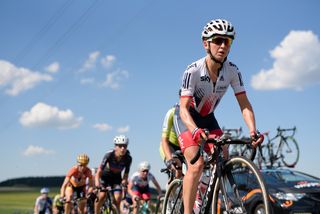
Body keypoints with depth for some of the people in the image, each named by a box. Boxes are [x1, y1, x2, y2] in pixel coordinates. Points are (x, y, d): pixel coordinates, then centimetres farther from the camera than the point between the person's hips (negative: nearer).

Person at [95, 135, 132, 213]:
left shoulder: (128, 158, -25)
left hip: (116, 178, 2)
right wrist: (97, 181, -48)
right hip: (105, 175, -2)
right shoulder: (109, 155, -31)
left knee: (117, 199, -14)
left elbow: (126, 173, -17)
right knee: (101, 196, -18)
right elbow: (100, 169, -34)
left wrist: (124, 180, -37)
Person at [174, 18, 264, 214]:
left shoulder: (232, 71, -16)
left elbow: (244, 104, -18)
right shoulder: (193, 71, -29)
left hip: (207, 118, 5)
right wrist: (196, 131, -52)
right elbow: (184, 108, -33)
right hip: (187, 118, -5)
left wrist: (253, 131, -35)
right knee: (197, 164, -23)